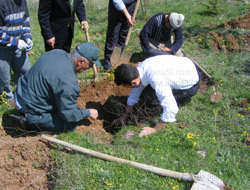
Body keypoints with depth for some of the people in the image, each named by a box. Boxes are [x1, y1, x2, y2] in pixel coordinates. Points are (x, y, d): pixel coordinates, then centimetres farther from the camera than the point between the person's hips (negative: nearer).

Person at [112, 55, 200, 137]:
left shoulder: (155, 79, -37)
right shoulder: (139, 68, -10)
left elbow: (171, 108, -34)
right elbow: (133, 95, 5)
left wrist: (154, 129, -23)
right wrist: (123, 117, 13)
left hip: (191, 84, -8)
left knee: (149, 96, -17)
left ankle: (183, 99, 0)